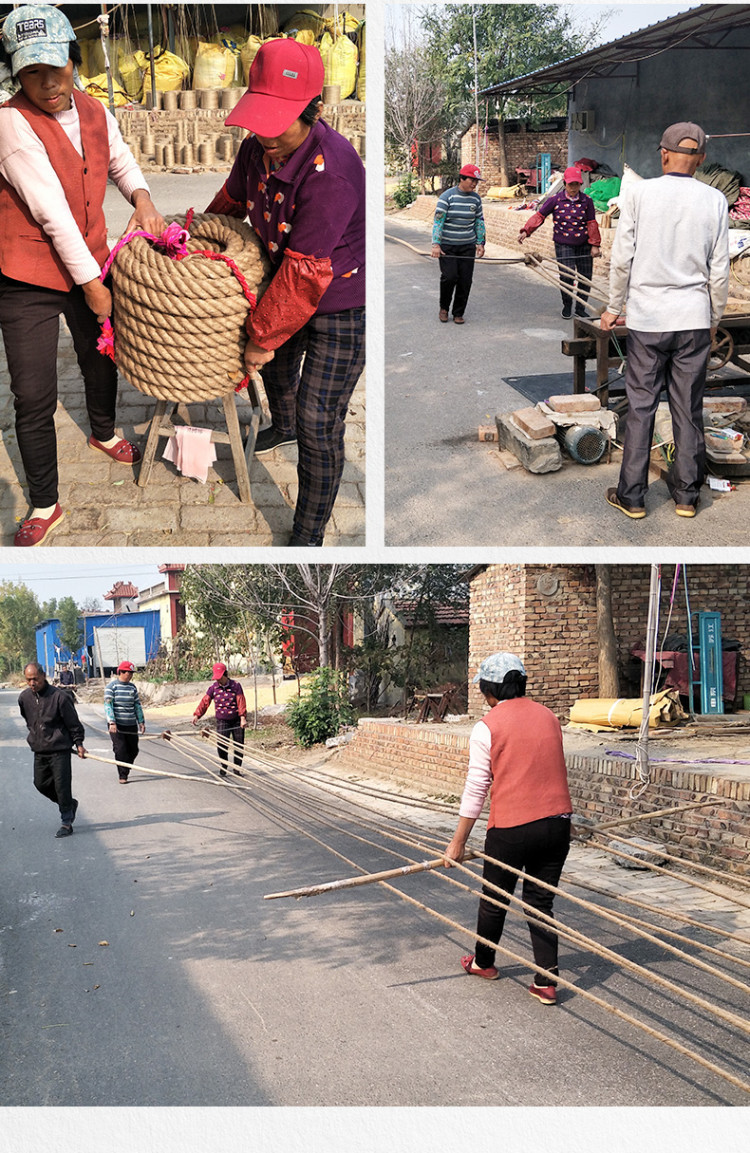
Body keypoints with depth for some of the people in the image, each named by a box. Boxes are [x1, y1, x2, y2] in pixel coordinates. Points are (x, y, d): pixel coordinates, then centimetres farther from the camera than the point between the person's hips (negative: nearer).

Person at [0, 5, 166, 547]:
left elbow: (121, 161, 19)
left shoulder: (94, 112, 0)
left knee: (101, 360, 25)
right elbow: (52, 212, -22)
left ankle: (104, 433, 56)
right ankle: (45, 505, 13)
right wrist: (92, 285, -20)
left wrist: (141, 196, -4)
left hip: (91, 264, 6)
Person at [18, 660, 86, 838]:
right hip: (39, 750, 6)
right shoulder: (24, 698, 1)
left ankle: (66, 823, 5)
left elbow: (73, 723, -8)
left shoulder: (59, 696, -15)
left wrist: (79, 743, -5)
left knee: (62, 786, -5)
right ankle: (70, 804, 32)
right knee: (41, 784, 10)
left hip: (59, 749, -6)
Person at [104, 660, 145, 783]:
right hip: (117, 725, -5)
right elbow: (108, 705, -10)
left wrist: (141, 721, 13)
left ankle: (125, 770, 26)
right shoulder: (112, 686, -5)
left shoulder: (132, 687, 11)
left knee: (133, 750, 7)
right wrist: (112, 722, -19)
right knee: (120, 750, -7)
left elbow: (137, 705, 17)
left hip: (131, 725, 5)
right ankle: (123, 775, 0)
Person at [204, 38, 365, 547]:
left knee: (319, 421, -9)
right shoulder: (260, 147, -10)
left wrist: (263, 335, -23)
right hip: (288, 285, 9)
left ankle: (308, 539, 5)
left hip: (342, 300, -8)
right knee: (276, 364, 33)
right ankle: (283, 426, 68)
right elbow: (232, 200, 14)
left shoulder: (331, 170, -36)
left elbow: (305, 271, -31)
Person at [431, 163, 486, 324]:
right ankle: (444, 308, 12)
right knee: (449, 277, -13)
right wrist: (436, 244, -18)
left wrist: (480, 243, 10)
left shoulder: (476, 198, 6)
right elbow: (438, 220, -12)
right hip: (447, 246, -4)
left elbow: (479, 221, 15)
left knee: (465, 280, -1)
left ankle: (458, 313, 13)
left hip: (468, 246, 4)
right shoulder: (447, 196, -9)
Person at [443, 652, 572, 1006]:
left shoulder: (487, 727, -8)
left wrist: (458, 842, -2)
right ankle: (546, 982, 6)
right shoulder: (549, 717, 8)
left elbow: (476, 789, -8)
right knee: (540, 902, 12)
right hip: (557, 824, 4)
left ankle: (483, 963, 36)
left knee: (494, 900, 17)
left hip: (510, 829, -4)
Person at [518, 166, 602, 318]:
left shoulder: (587, 201, 2)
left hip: (583, 245, 3)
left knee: (586, 277, 4)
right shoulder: (555, 200, -3)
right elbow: (539, 215, -2)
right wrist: (526, 231, -13)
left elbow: (592, 224, 5)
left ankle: (580, 308, 20)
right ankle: (567, 306, 10)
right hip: (563, 245, -3)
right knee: (567, 276, -12)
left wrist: (595, 245, 2)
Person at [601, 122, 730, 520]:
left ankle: (632, 496, 8)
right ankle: (686, 494, 18)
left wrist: (614, 307, 8)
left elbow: (622, 258, -4)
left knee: (641, 406, 5)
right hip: (694, 319, 1)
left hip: (647, 319, -1)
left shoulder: (639, 193, -5)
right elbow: (719, 269, 2)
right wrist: (714, 317, 15)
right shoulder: (714, 200, -1)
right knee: (688, 408, 9)